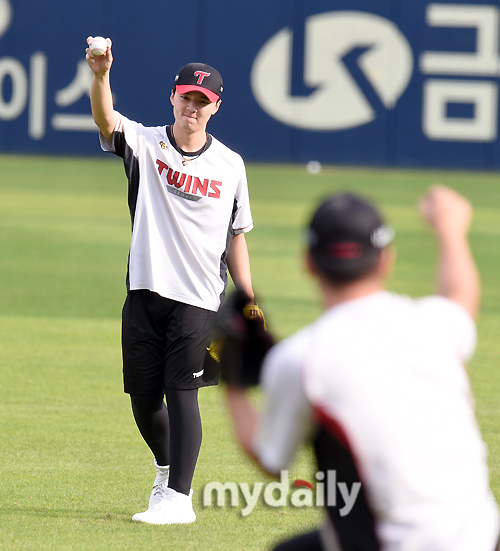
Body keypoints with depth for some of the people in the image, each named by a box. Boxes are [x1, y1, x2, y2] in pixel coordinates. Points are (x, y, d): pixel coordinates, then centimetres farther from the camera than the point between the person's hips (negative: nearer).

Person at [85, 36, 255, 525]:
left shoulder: (229, 165, 5)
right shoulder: (145, 144, 1)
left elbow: (236, 239, 11)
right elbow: (106, 121, -20)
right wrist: (100, 75, -41)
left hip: (199, 300, -1)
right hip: (146, 292, 1)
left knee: (181, 391, -9)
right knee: (143, 396, 7)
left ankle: (179, 498, -8)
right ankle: (167, 467, 34)